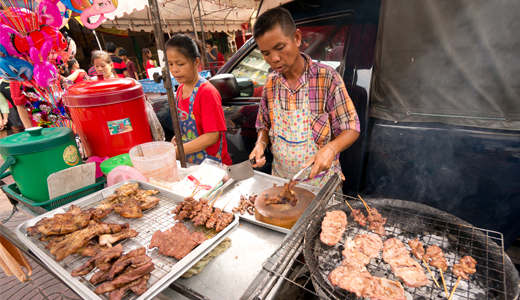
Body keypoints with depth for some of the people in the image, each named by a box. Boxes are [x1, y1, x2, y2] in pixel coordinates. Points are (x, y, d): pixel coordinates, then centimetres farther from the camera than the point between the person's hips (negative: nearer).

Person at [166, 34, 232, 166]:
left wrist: (174, 151, -26)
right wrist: (175, 140, -4)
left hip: (212, 165, -7)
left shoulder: (207, 92, -19)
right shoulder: (180, 89, 5)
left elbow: (212, 136, -24)